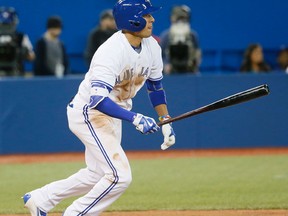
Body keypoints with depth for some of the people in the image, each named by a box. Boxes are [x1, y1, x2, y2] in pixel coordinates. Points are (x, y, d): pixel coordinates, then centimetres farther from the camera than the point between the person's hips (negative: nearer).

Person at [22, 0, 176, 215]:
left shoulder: (152, 47, -5)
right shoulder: (111, 52, -30)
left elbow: (156, 85, 12)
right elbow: (98, 100, -39)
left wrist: (166, 122, 5)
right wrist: (134, 118, -46)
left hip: (113, 115, 9)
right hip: (88, 113, -9)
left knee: (98, 174, 20)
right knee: (120, 175, -17)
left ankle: (39, 199, 33)